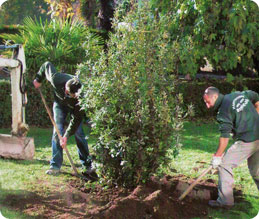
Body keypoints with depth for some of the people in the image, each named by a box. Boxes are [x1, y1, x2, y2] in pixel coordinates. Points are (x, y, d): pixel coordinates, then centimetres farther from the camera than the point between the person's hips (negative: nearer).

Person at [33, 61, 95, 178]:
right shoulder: (56, 80, -38)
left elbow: (77, 118, -32)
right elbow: (47, 65, -18)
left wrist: (66, 136, -32)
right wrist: (38, 79, -6)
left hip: (75, 107, -2)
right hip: (60, 103, 2)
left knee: (79, 133, -8)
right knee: (57, 132, -9)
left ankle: (88, 165, 1)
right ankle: (55, 166, -6)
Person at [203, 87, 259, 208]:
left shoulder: (223, 110, -11)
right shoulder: (239, 94, 11)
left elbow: (225, 136, -16)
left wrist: (217, 156, -12)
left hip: (247, 141, -9)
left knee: (224, 164, -2)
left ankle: (225, 201, 0)